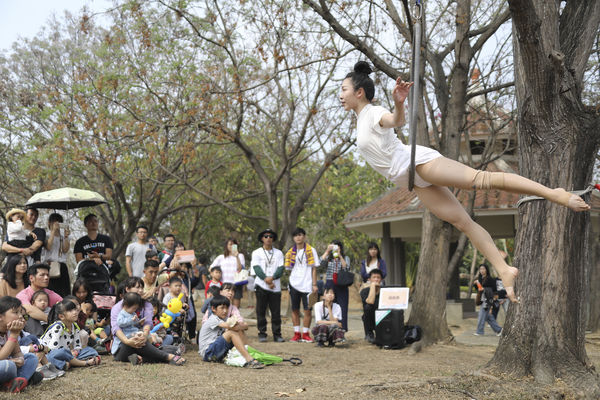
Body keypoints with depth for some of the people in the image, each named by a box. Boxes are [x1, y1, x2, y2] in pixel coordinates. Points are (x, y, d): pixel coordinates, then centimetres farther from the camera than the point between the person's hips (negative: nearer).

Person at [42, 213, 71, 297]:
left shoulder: (63, 237, 20)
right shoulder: (47, 236, 11)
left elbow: (65, 250, 3)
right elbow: (48, 247, -10)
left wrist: (66, 237, -8)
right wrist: (53, 230, -9)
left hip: (62, 267, 3)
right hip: (49, 267, -3)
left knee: (64, 293, -7)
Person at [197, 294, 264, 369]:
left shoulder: (222, 320, 16)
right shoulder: (212, 320, -15)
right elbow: (231, 327, -27)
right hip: (207, 352, -9)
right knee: (231, 333, -24)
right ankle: (249, 360, -34)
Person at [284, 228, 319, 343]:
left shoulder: (311, 250, 3)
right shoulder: (290, 252, 10)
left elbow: (314, 268, 2)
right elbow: (289, 269, 13)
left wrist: (314, 284, -4)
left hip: (307, 284, -2)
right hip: (294, 284, 2)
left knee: (307, 310, -3)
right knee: (295, 310, 4)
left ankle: (305, 334, 5)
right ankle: (297, 334, 11)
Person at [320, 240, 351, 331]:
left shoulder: (345, 258, 11)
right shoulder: (328, 258, 14)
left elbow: (346, 268, -8)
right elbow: (321, 263, -7)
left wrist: (339, 256, -12)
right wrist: (327, 251, -10)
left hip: (341, 286, -1)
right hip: (329, 285, 1)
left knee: (342, 309, -6)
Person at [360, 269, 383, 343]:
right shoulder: (364, 291, -8)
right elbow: (370, 302, -29)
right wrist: (373, 285, -22)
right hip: (370, 320, -1)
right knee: (368, 307, -31)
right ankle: (369, 334, -15)